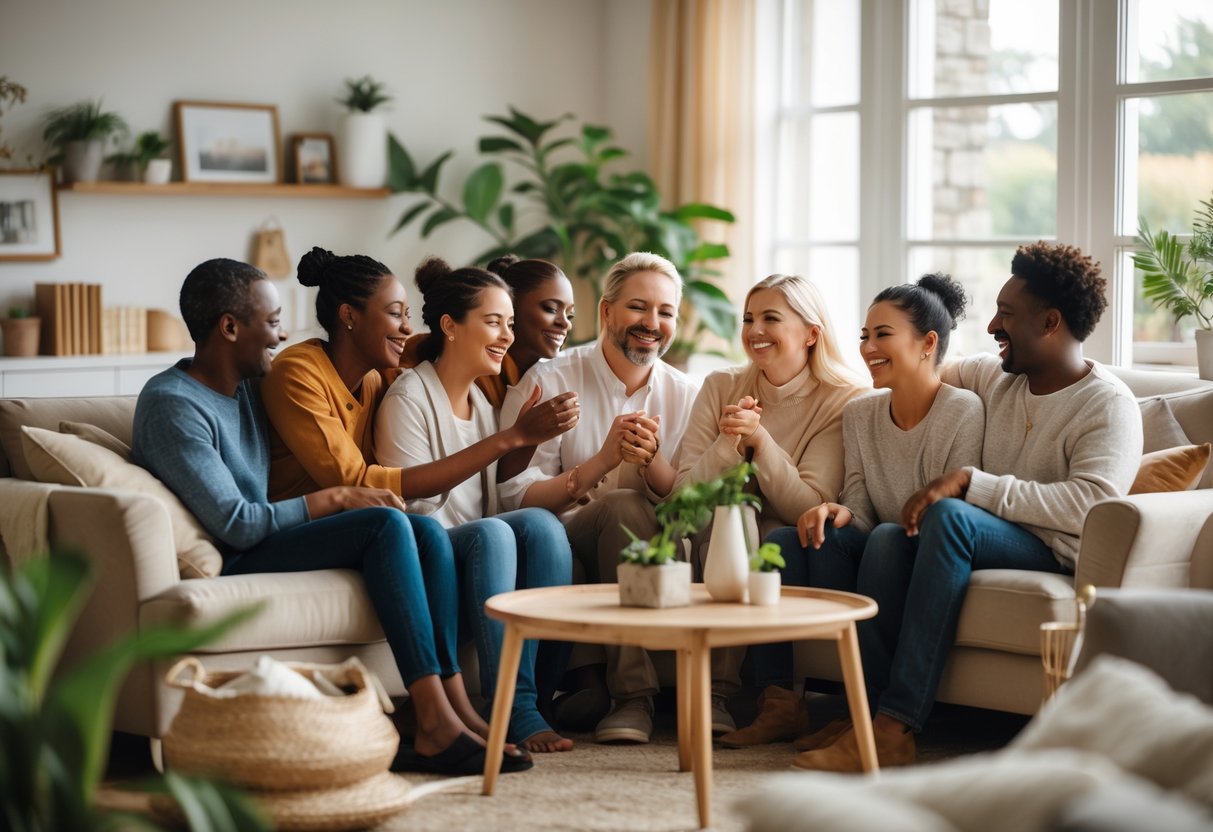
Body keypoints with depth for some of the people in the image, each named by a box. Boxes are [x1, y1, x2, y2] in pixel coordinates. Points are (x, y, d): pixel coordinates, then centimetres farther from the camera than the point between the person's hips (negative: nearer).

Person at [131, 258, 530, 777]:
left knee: (426, 532, -10)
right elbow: (235, 523, -20)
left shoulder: (246, 386, 15)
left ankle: (455, 708, -21)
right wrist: (336, 499, -14)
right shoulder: (171, 405, -14)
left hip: (264, 543, 9)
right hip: (224, 566, -9)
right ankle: (436, 724, -31)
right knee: (385, 524, -24)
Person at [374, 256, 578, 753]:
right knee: (491, 533, -35)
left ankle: (547, 688, -26)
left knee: (542, 523, -25)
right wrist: (509, 439, -21)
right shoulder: (409, 395, -6)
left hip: (477, 546, 6)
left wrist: (531, 437, 0)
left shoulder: (482, 402, 18)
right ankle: (514, 711, -38)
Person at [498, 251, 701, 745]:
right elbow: (515, 497, -13)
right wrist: (601, 462, -27)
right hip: (563, 549, -4)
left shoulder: (684, 395, 8)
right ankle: (633, 694, -32)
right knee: (624, 505, -34)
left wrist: (653, 461, -23)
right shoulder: (548, 382, -3)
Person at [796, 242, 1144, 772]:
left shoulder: (1110, 405, -7)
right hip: (988, 543, 6)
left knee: (951, 516, -34)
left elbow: (1086, 505, -25)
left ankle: (896, 725, -39)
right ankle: (874, 719, -35)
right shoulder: (992, 377, 16)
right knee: (886, 542, -25)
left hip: (1057, 559, -6)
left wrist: (969, 483, -25)